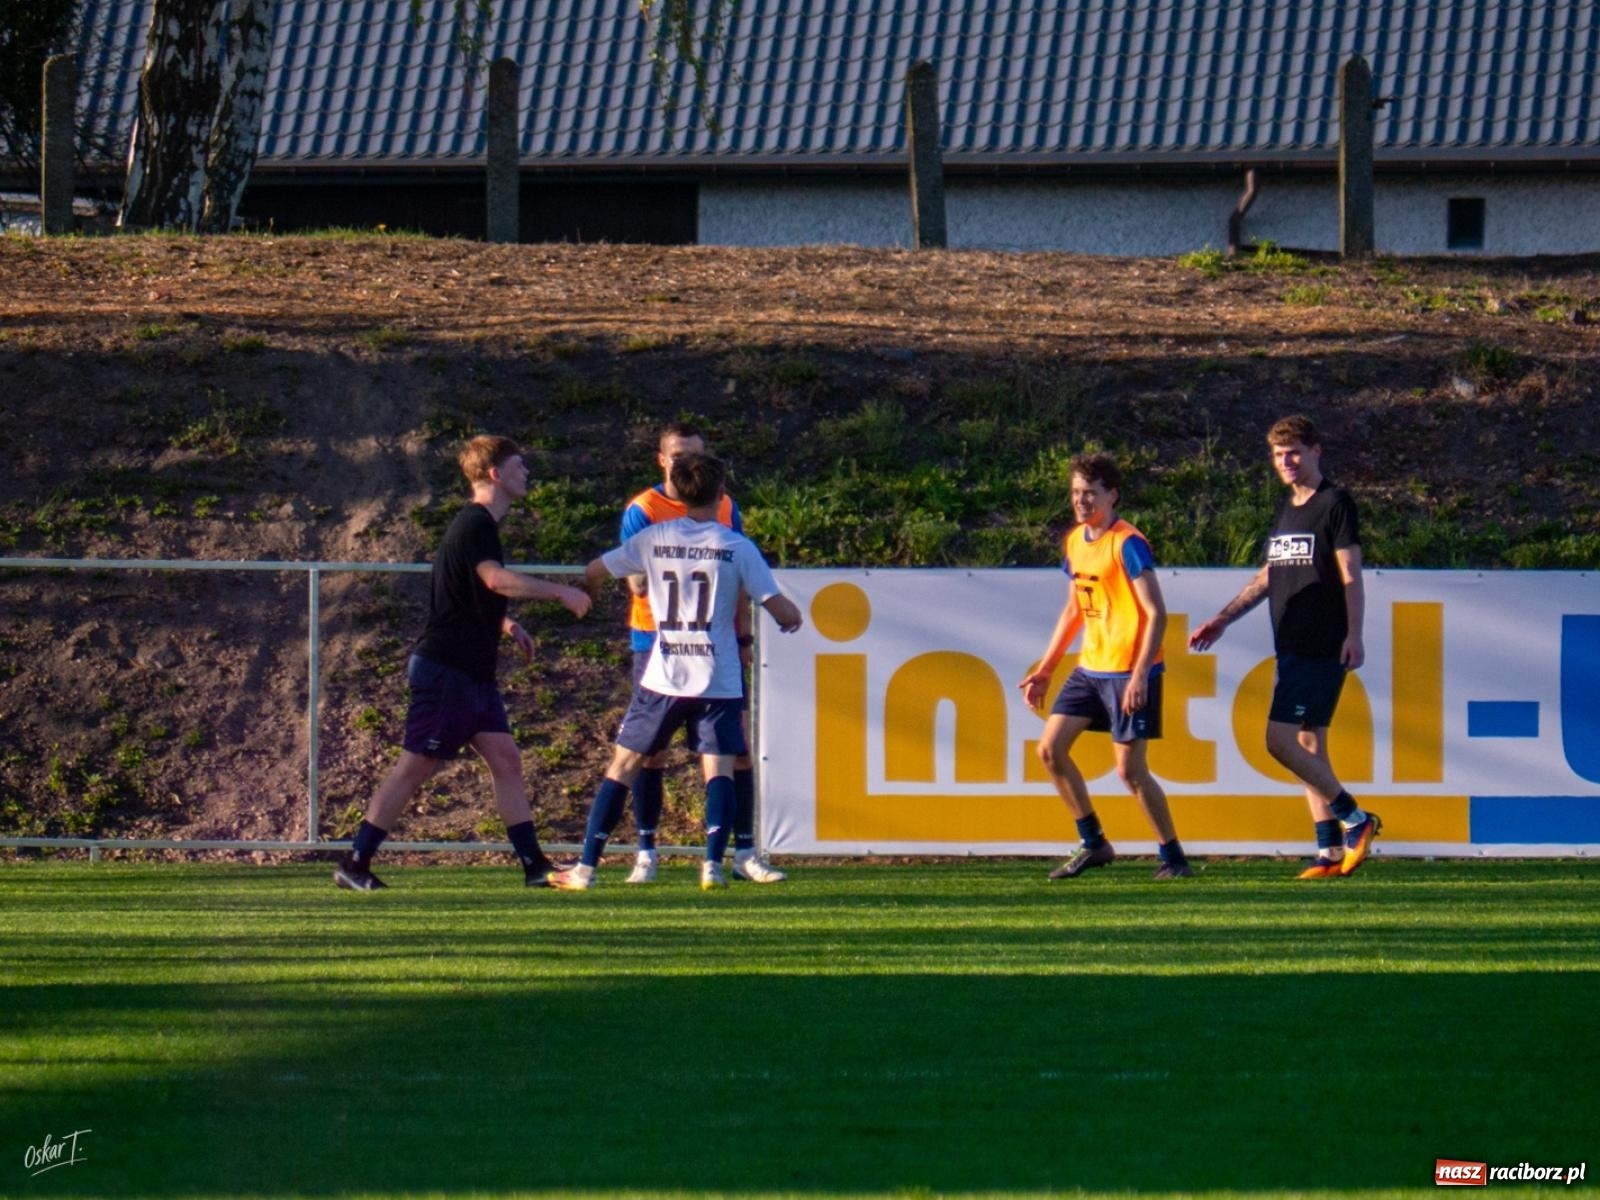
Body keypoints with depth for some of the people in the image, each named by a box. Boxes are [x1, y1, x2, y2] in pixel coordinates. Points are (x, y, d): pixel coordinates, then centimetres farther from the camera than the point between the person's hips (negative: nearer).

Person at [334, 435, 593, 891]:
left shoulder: (482, 525, 17)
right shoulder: (475, 525, -15)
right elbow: (497, 579, -33)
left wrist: (506, 623, 16)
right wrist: (560, 593, -29)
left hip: (473, 673, 10)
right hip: (445, 669, -10)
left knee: (505, 760, 4)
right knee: (415, 767, -6)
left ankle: (534, 865, 2)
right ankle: (353, 864, -2)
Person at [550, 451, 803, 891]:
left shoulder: (653, 539, 2)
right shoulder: (737, 547, -2)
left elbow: (593, 574, 13)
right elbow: (784, 612, -4)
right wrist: (791, 617, 19)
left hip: (663, 679, 1)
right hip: (718, 681, -1)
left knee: (623, 766, 8)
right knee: (719, 768, 1)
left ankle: (585, 867, 7)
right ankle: (713, 863, -18)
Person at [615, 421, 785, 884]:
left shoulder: (724, 508, 6)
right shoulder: (642, 511, -5)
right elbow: (638, 585, -12)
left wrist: (743, 636, 9)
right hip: (657, 639, -3)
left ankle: (745, 852, 1)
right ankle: (646, 852, 8)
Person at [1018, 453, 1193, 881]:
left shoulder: (1127, 544, -14)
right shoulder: (1074, 542, 10)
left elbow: (1156, 613, -17)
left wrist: (1140, 676, -24)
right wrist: (1044, 669, 20)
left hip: (1129, 671, -8)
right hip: (1091, 667, 8)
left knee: (1130, 769, -8)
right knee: (1050, 749, 3)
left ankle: (1173, 857, 5)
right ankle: (1094, 844, 14)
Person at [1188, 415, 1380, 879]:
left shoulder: (1335, 504, -7)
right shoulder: (1287, 510, 17)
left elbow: (1350, 575, -11)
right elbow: (1268, 577, 26)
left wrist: (1354, 636, -19)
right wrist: (1223, 620, 23)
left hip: (1322, 647, -9)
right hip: (1292, 646, 9)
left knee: (1280, 739, -15)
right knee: (1308, 746, 7)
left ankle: (1353, 819, -7)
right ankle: (1331, 851, 8)